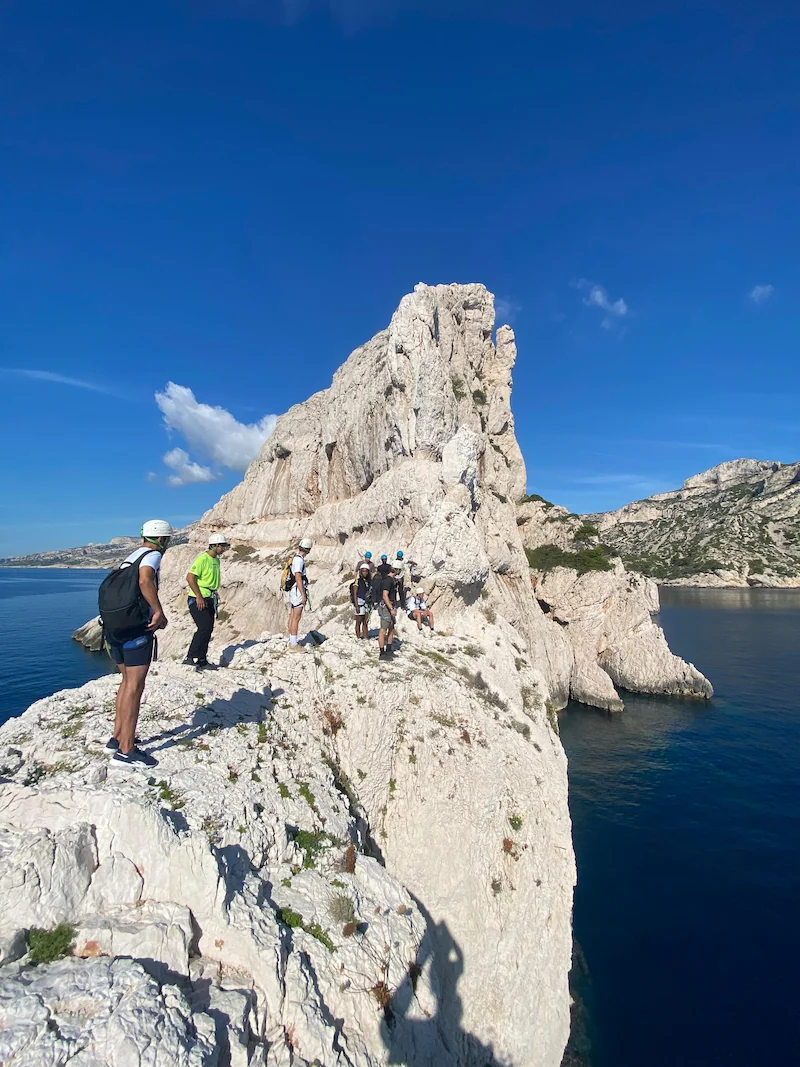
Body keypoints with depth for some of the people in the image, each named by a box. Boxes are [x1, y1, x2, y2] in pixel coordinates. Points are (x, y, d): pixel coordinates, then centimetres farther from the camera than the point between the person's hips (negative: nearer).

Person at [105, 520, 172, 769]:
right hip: (137, 629, -9)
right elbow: (145, 581, -28)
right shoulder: (152, 555, -7)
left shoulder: (130, 557, 19)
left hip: (115, 627, 9)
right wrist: (159, 612, -23)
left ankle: (117, 738, 28)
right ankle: (125, 751, -1)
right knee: (135, 686, -4)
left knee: (127, 681, 20)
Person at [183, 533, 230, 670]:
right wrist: (199, 597, -21)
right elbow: (190, 577, -20)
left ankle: (202, 661, 17)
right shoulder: (203, 559, -14)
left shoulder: (216, 560, 13)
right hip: (198, 599, -9)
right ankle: (190, 657, -10)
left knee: (208, 630, 9)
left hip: (209, 600, 9)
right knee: (204, 628, -17)